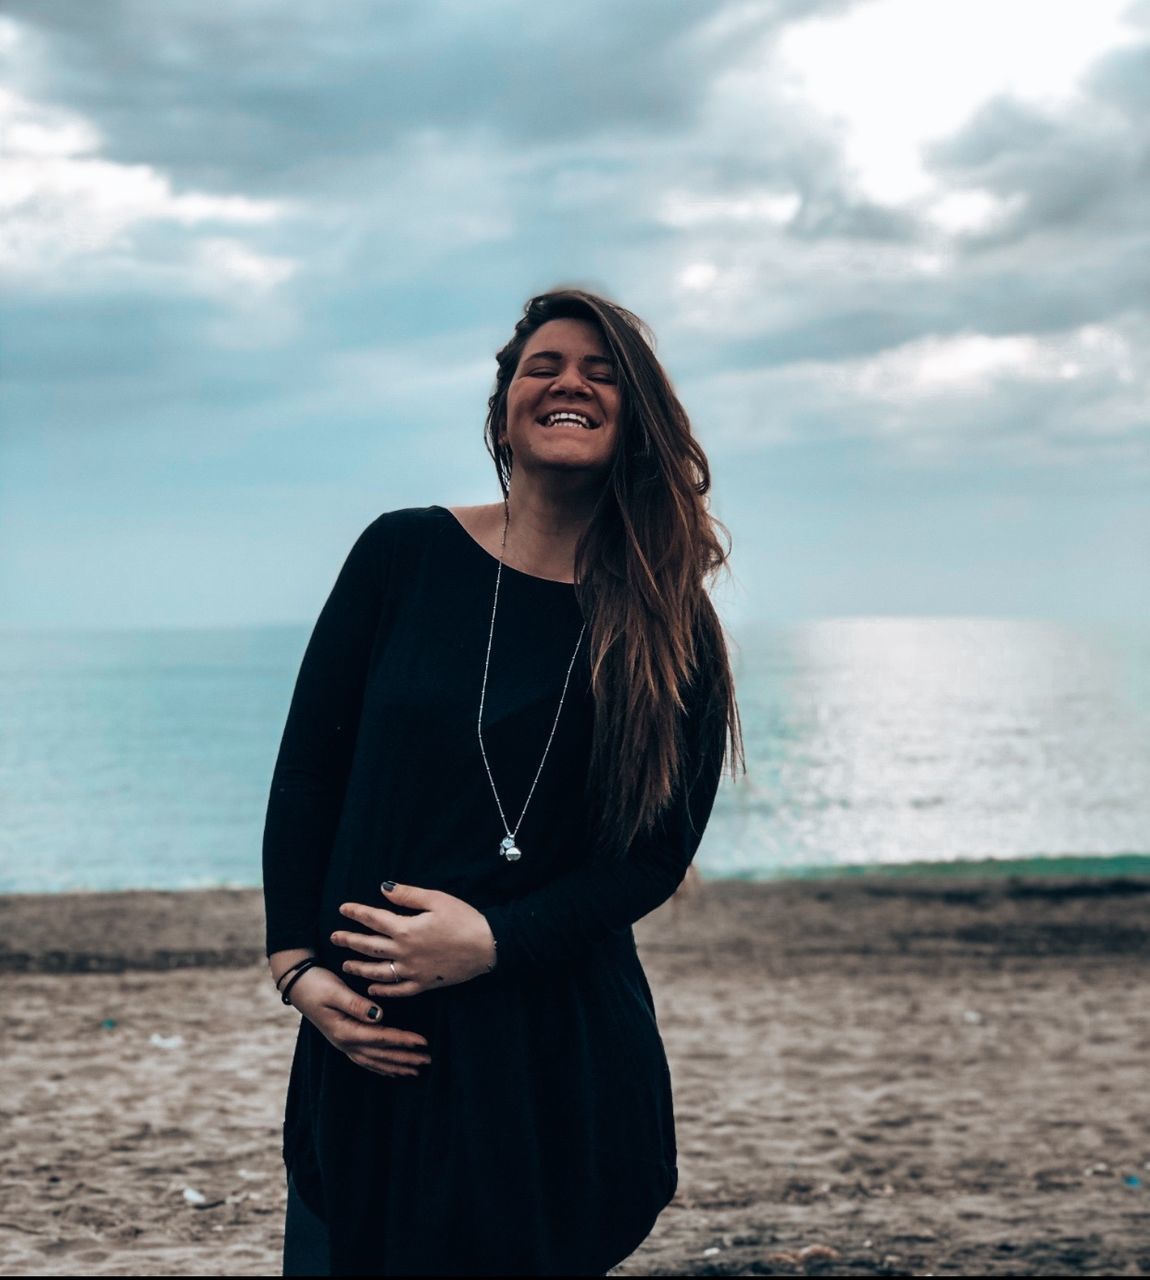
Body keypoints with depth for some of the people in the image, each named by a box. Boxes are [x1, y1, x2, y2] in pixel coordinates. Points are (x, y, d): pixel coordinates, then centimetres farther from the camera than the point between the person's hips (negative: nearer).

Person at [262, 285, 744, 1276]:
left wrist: (493, 941, -15)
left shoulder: (672, 629, -1)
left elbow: (657, 854, -2)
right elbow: (306, 770, 2)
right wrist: (297, 963, -7)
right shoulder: (405, 554, 0)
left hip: (562, 1055, 0)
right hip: (369, 1042, 1)